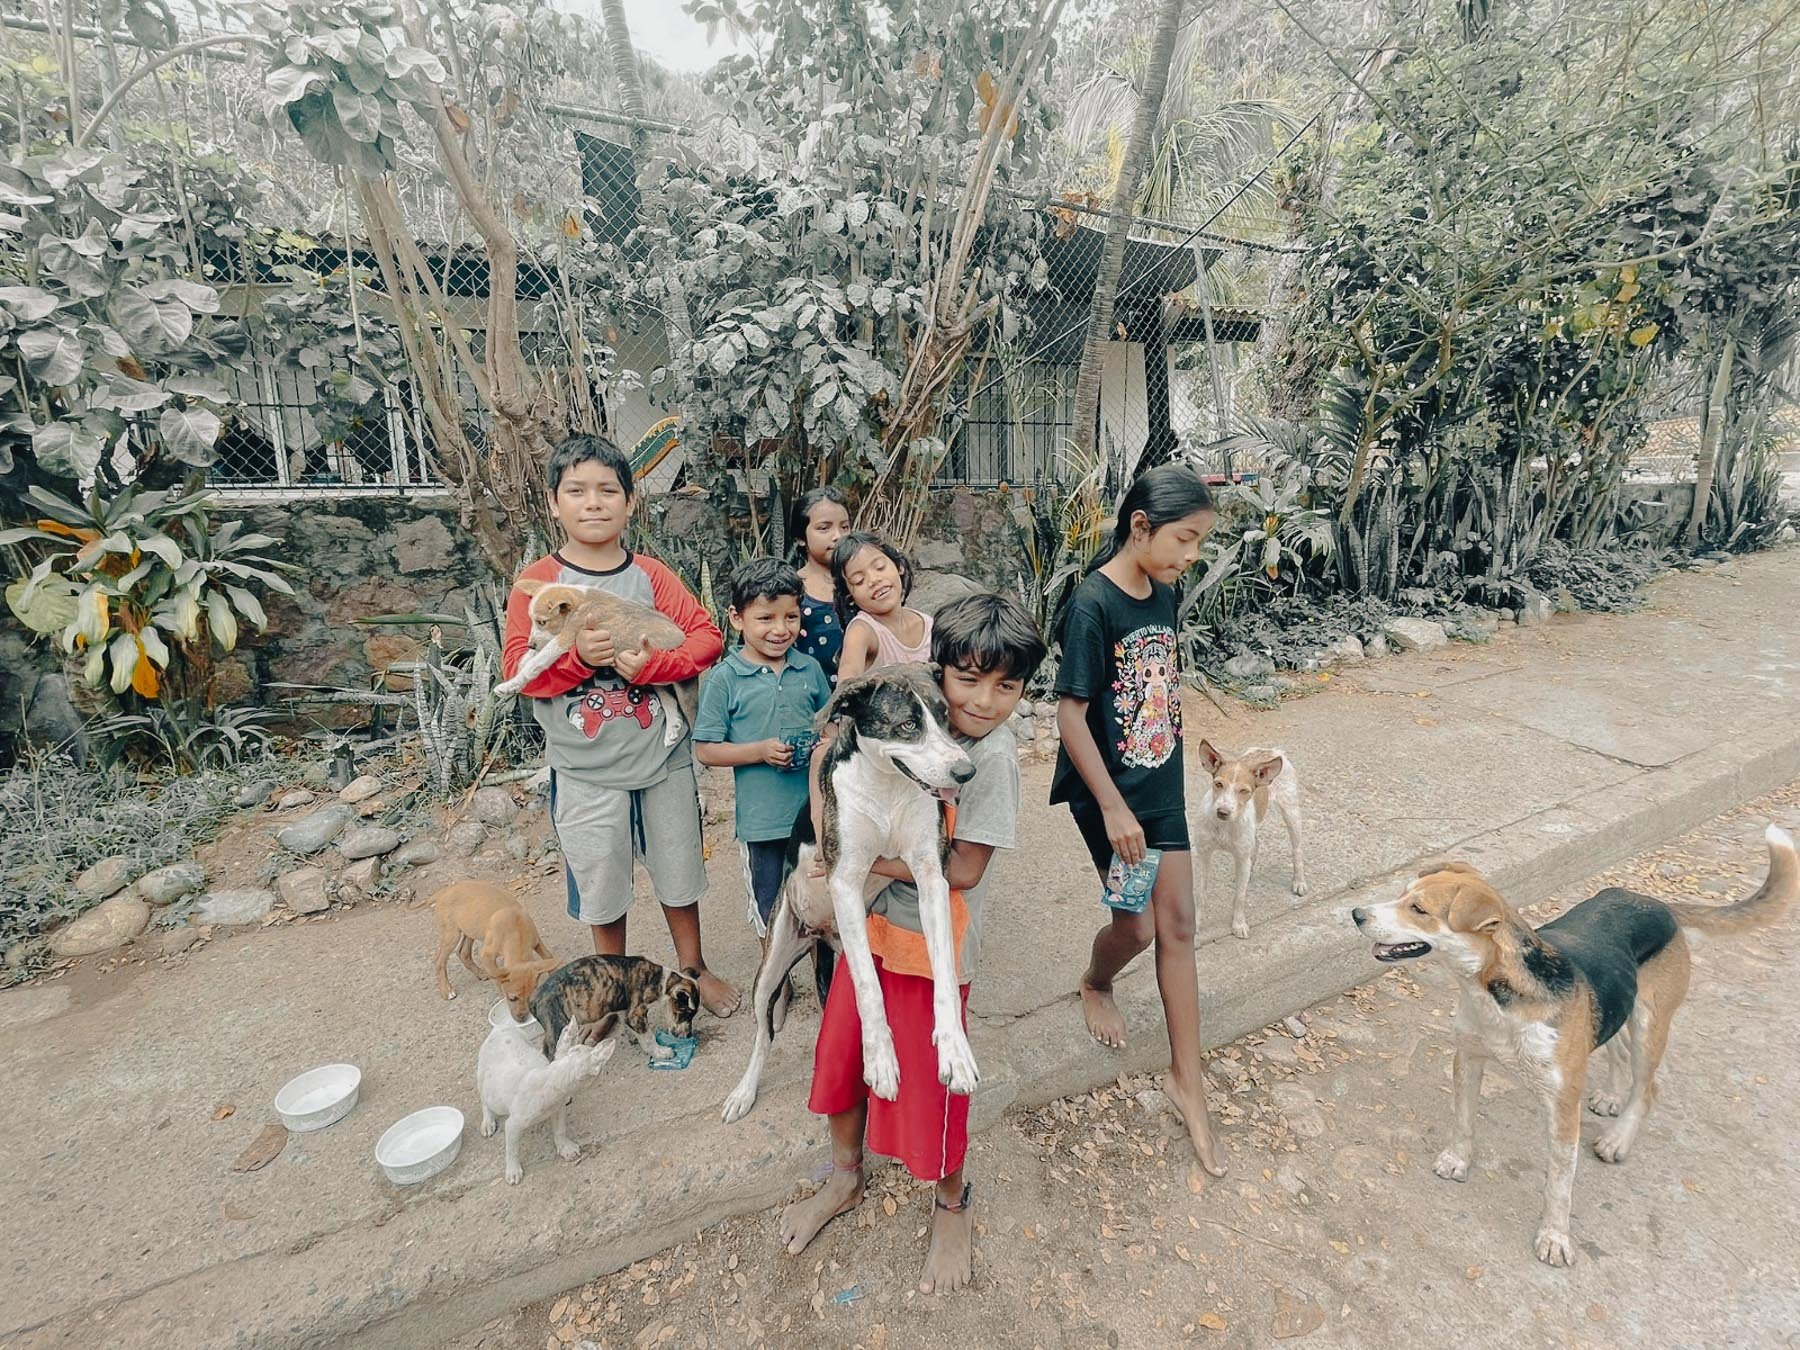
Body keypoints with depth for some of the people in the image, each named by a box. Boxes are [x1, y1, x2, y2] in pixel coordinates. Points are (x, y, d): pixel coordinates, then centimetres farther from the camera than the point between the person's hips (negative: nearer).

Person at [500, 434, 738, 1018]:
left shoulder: (652, 575, 0)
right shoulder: (537, 582, -4)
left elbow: (707, 635, -7)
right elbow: (517, 668, -9)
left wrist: (652, 663, -22)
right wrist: (578, 653, -26)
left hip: (663, 756, 2)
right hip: (587, 769, -1)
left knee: (679, 872, 17)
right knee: (600, 883, 15)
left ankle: (693, 967, 41)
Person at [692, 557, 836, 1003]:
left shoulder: (810, 669, 0)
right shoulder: (724, 678, -10)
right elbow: (705, 749, -8)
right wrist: (761, 752, -20)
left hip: (817, 807, 3)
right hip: (762, 816, -2)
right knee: (771, 904, 17)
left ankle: (825, 970, 41)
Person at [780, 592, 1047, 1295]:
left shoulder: (992, 757, -21)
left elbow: (964, 868, -22)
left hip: (931, 944, -6)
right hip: (871, 922, 6)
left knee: (929, 1081, 11)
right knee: (840, 1051, 20)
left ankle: (952, 1205, 43)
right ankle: (845, 1178, 49)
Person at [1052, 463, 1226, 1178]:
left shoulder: (1164, 596, 2)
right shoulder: (1092, 603, -20)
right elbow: (1070, 713, -21)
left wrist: (1175, 756, 16)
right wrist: (1113, 807, -19)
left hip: (1163, 785, 6)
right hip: (1107, 792, -6)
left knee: (1177, 925, 9)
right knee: (1137, 924, 5)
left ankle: (1187, 1079, 24)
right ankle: (1094, 984, 42)